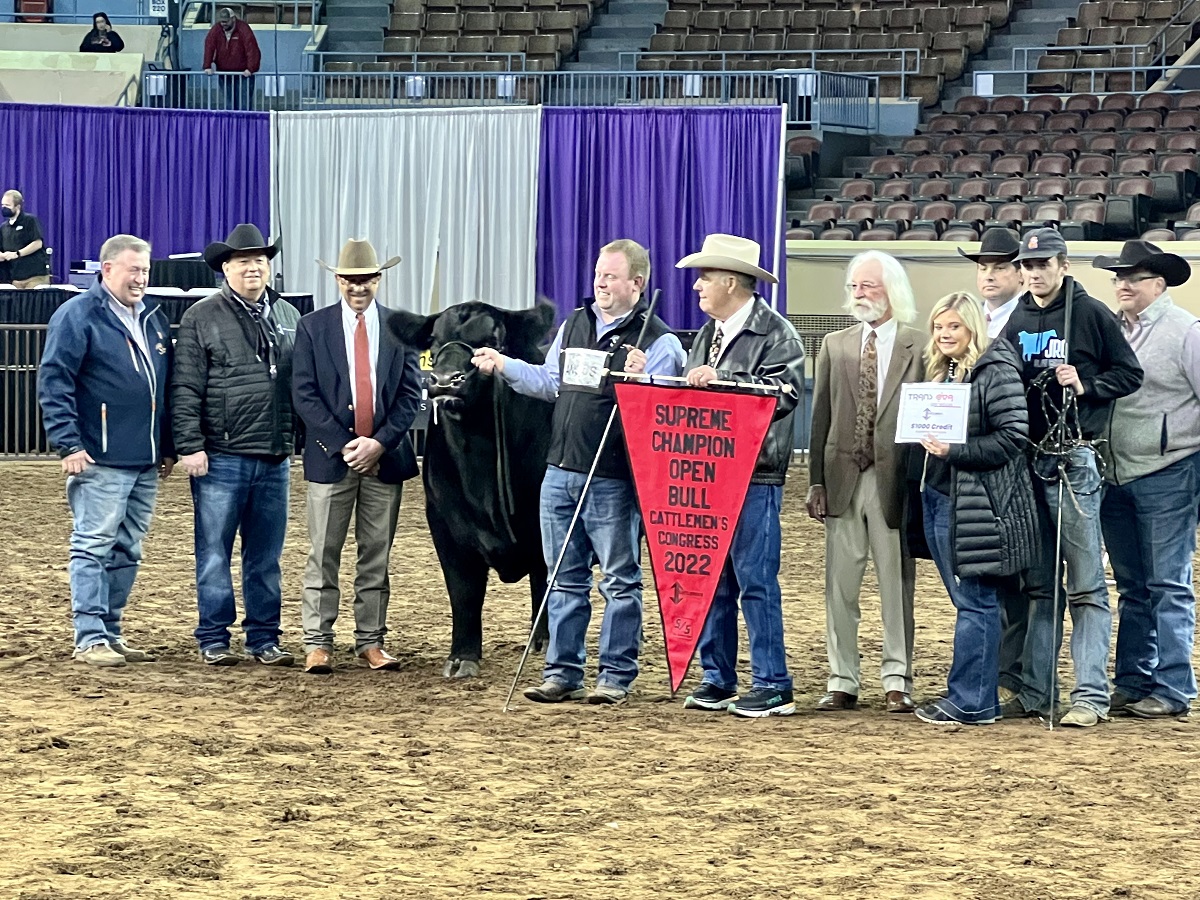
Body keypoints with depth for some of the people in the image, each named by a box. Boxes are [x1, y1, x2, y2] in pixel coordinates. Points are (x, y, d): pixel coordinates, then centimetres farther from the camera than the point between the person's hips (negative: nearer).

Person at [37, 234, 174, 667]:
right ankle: (89, 639, -5)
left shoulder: (153, 319, 16)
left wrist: (168, 447, 19)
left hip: (146, 462, 8)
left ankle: (111, 633, 17)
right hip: (100, 460, -8)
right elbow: (53, 382, -11)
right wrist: (68, 444, -17)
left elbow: (168, 385, 23)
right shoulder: (77, 316, -6)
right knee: (93, 547, -6)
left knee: (127, 551, 11)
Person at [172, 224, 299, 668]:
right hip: (221, 459, -4)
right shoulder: (202, 318, -3)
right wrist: (190, 447, -13)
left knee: (266, 555, 10)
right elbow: (186, 390, -7)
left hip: (274, 458, 4)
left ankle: (264, 637, 16)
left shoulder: (288, 316, 11)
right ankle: (213, 639, 9)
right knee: (214, 552, 2)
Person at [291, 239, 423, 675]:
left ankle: (371, 642, 11)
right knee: (324, 556, -1)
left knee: (377, 557, 6)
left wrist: (380, 442, -9)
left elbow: (411, 393, 3)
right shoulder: (313, 327, 3)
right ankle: (318, 644, 2)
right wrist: (344, 443, -11)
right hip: (331, 456, -1)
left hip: (385, 457, 1)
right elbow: (304, 394, -2)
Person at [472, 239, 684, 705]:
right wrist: (504, 366, 10)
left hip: (614, 483, -6)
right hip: (561, 472, 6)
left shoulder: (658, 341, -8)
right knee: (565, 579, 12)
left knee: (620, 580, 3)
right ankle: (562, 672, 18)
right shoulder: (574, 325, 13)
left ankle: (616, 676, 9)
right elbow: (550, 382, 20)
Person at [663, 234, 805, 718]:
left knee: (756, 581, -6)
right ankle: (717, 679, 17)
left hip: (755, 478, -8)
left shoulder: (776, 333, -5)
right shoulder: (709, 334, 19)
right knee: (711, 581, 9)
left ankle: (773, 686, -1)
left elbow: (785, 390, -18)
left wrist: (722, 380, -22)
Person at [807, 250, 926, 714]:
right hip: (844, 479, 3)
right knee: (839, 585, 4)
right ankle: (842, 681, 10)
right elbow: (820, 417, 9)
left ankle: (897, 681, 9)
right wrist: (816, 481, 1)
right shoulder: (835, 346, 12)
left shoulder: (919, 347, 0)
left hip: (894, 479, -3)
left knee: (897, 584, 2)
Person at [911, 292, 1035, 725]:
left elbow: (1012, 437, -17)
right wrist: (927, 442, 6)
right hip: (939, 496, 9)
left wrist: (954, 450, -21)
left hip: (977, 503, -9)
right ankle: (977, 696, 17)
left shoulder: (996, 372, -11)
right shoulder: (940, 371, 15)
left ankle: (970, 702, -2)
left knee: (975, 601, -5)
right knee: (967, 600, 12)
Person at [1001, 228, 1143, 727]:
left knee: (1086, 584, -5)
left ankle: (1091, 695, -6)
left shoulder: (1091, 314, -3)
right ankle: (1035, 692, 15)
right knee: (1038, 583, 11)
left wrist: (1085, 387, -13)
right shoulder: (1017, 320, 13)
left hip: (1074, 461, -6)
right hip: (1027, 459, 6)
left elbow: (1130, 373, 1)